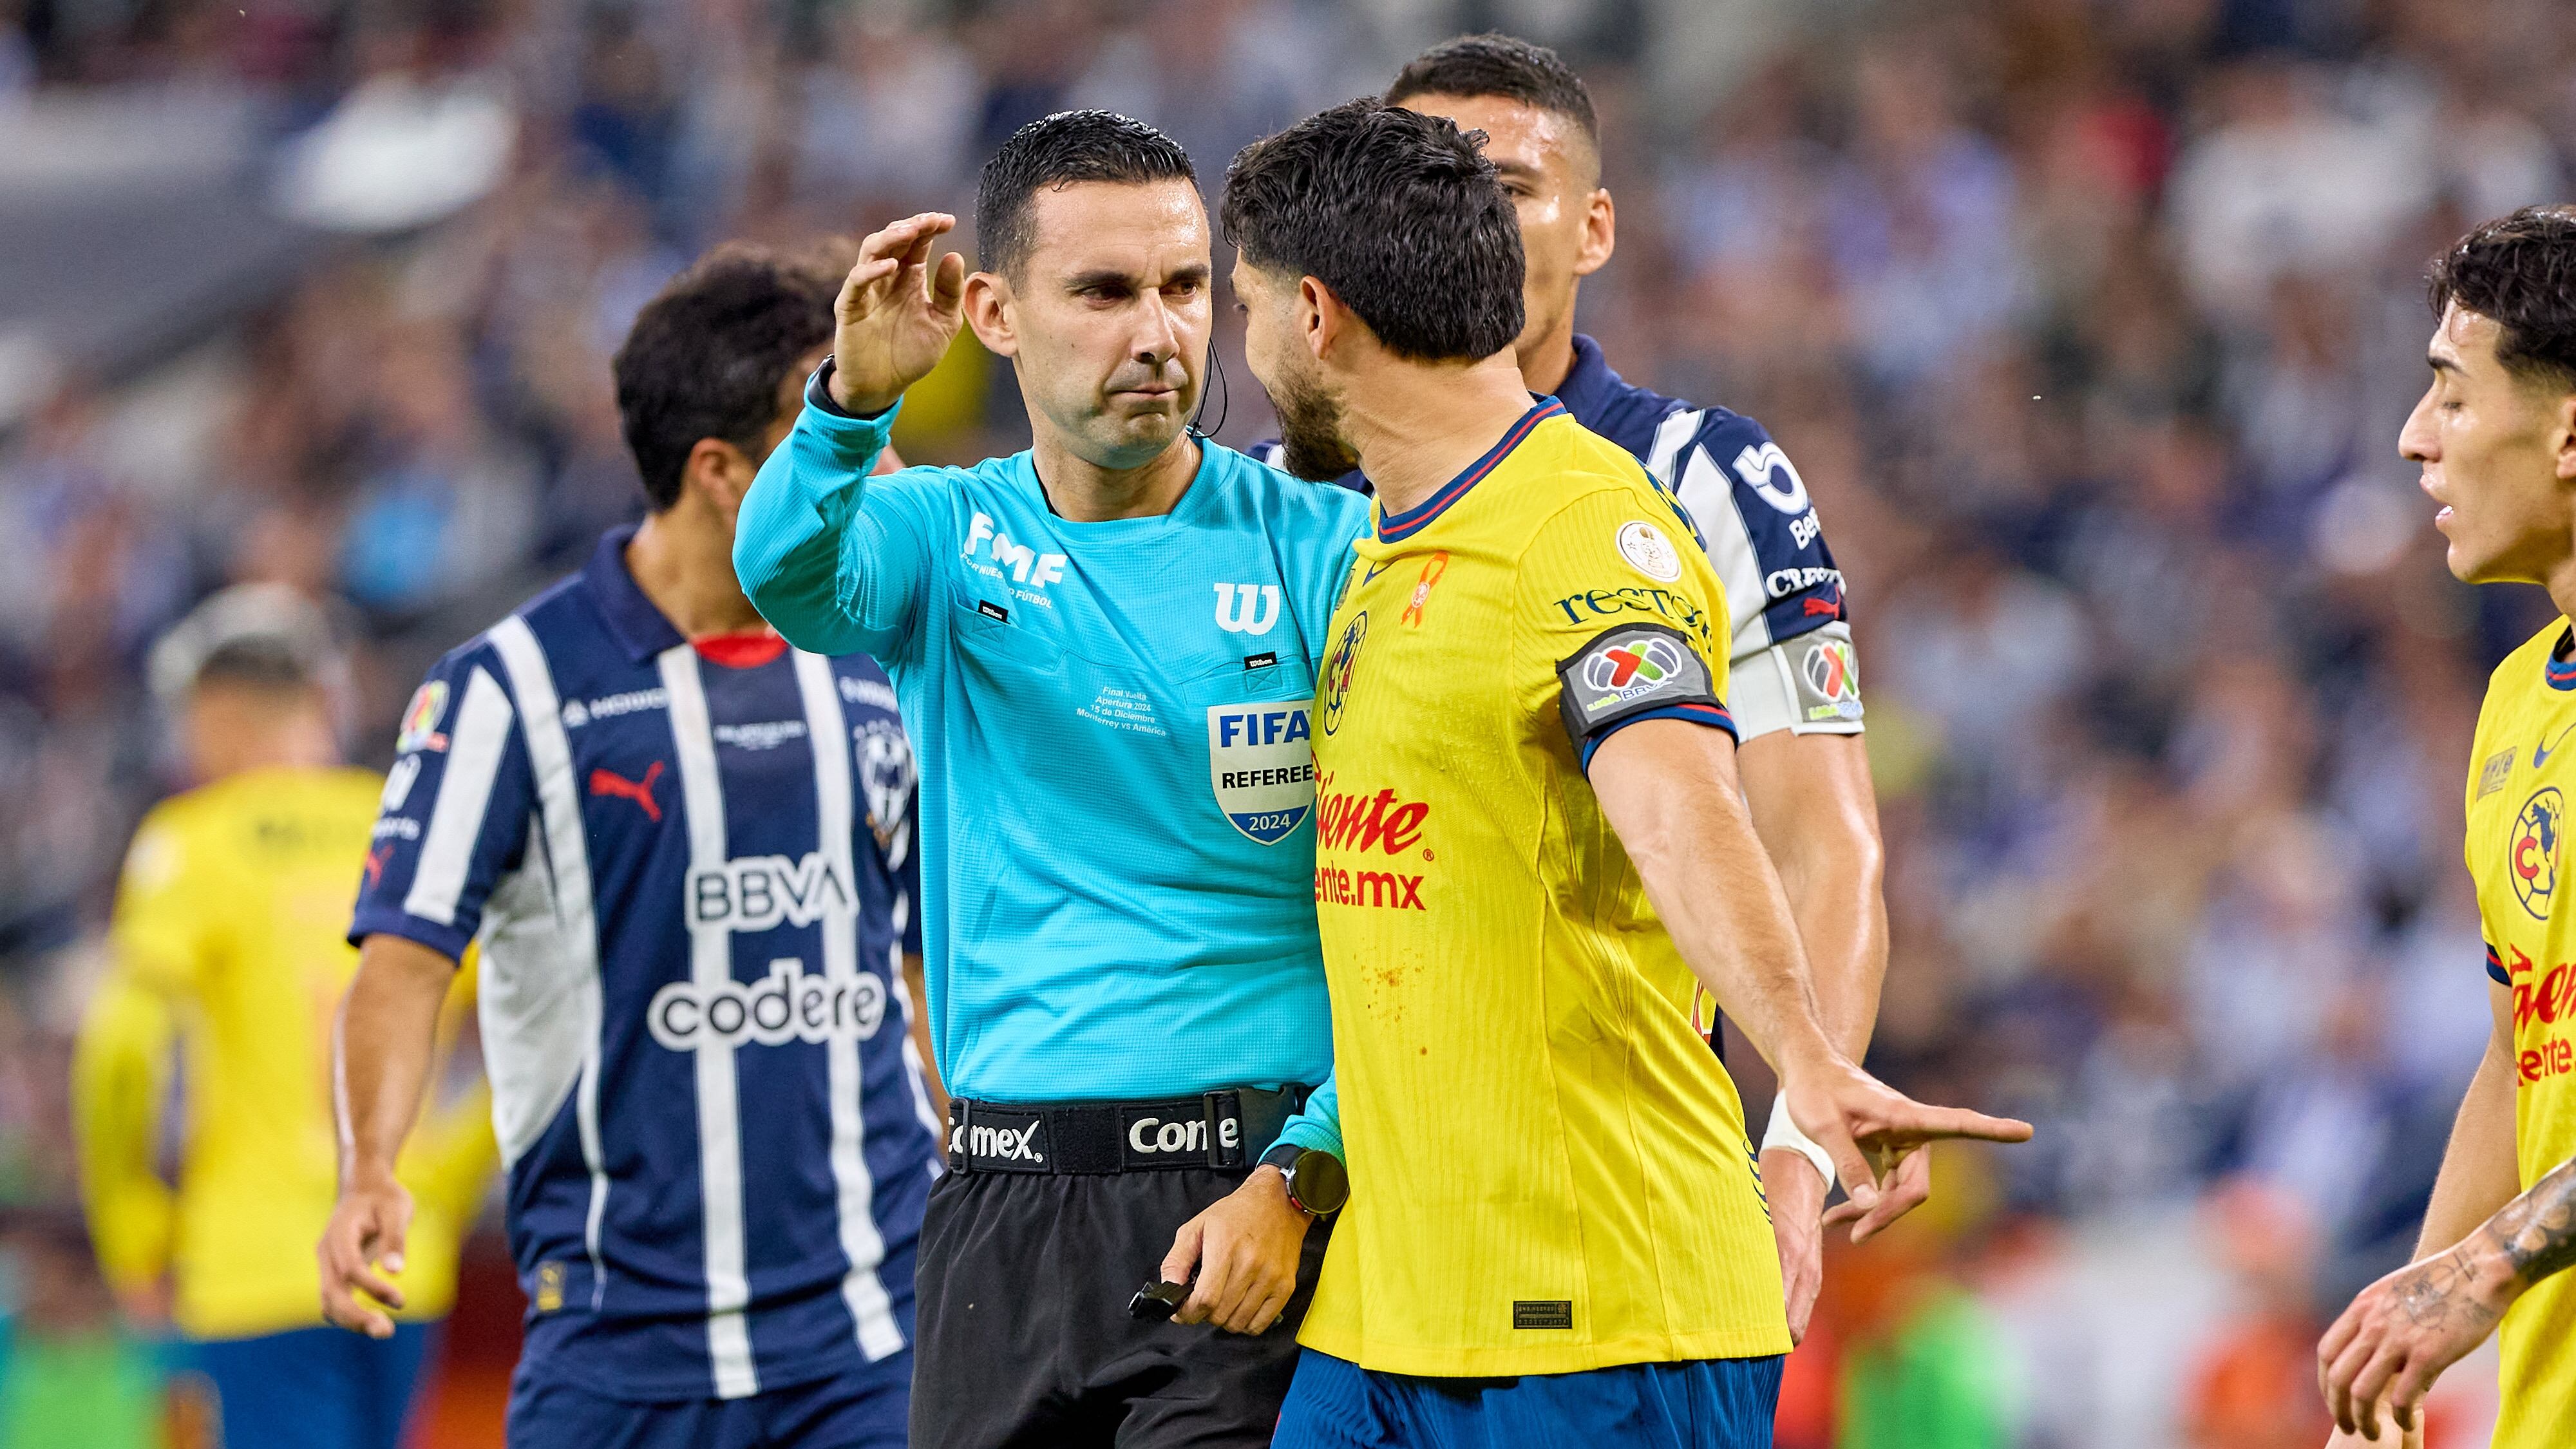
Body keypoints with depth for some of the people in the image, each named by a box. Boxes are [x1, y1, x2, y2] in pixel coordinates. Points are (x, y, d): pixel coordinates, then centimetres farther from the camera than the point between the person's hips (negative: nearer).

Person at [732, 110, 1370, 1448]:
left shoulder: (1323, 549, -1)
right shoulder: (946, 536, 9)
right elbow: (791, 575, -15)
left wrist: (1296, 1180, -15)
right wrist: (854, 400, -36)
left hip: (1247, 1188, -3)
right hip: (1004, 1216, 4)